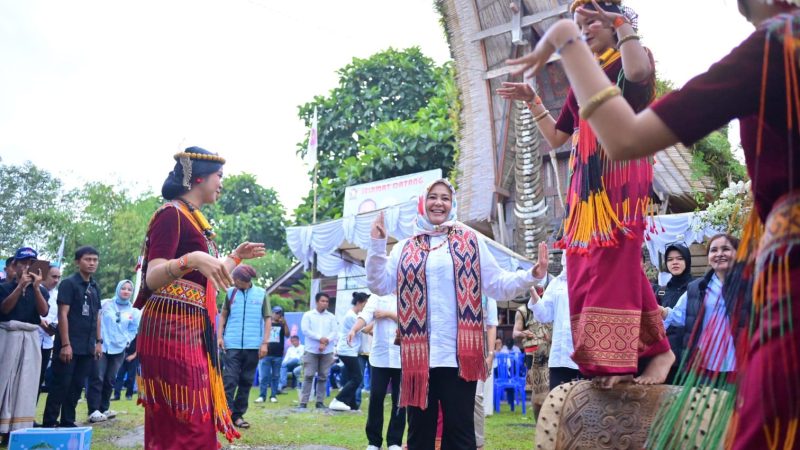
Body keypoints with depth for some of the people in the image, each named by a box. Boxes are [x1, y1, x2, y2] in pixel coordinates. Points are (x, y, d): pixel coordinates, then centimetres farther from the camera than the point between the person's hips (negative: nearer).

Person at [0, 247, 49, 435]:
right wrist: (20, 285, -17)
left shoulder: (41, 290, 10)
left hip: (31, 338, 2)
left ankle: (20, 429, 4)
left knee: (26, 383, 1)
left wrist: (36, 287, -14)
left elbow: (43, 312, -4)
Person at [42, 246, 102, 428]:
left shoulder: (95, 287, 13)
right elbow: (63, 314, -12)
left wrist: (98, 341, 13)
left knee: (77, 386, 10)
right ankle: (49, 423, 7)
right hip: (69, 346, -6)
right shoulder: (68, 283, -6)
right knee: (60, 386, -2)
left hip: (87, 347, 6)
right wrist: (65, 344, -17)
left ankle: (68, 422, 18)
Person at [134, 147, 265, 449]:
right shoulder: (171, 213, -10)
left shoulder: (194, 218, 17)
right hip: (172, 327, -10)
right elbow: (153, 278, -21)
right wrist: (192, 259, -37)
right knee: (187, 425, -9)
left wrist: (237, 256, 34)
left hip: (193, 328, 10)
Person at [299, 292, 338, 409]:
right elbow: (305, 330, -7)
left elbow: (334, 332, 1)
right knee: (308, 376, -6)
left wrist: (325, 342, -15)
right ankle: (303, 402, -4)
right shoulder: (308, 315, 4)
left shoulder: (331, 317, 11)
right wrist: (320, 338, -16)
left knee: (323, 377, 4)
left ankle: (320, 401, 10)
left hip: (327, 351, 2)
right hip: (311, 350, -2)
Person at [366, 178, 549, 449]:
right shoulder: (405, 248, 13)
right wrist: (377, 244, -2)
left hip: (459, 355, -2)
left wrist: (532, 275, -10)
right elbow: (379, 285, 6)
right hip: (418, 356, 2)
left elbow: (499, 285, 5)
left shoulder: (470, 241, 9)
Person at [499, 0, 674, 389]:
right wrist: (532, 101, 17)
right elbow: (556, 137, 24)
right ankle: (603, 359, 5)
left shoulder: (633, 57, 6)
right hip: (586, 180, 7)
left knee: (615, 262, -16)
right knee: (585, 268, 1)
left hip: (622, 171, -7)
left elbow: (638, 72, -23)